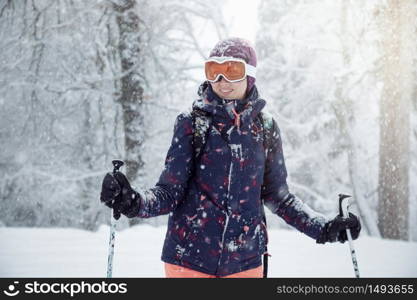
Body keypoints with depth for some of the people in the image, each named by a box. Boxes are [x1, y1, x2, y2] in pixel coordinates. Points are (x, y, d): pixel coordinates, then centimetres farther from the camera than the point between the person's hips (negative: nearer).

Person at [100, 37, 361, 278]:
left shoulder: (266, 128, 5)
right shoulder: (192, 123, -2)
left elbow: (277, 195, 13)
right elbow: (169, 192, -4)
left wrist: (324, 227, 3)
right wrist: (134, 203, -24)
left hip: (244, 261, 2)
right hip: (190, 257, -2)